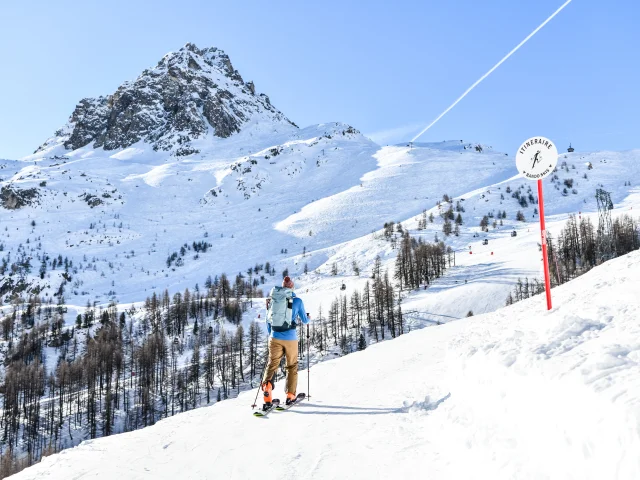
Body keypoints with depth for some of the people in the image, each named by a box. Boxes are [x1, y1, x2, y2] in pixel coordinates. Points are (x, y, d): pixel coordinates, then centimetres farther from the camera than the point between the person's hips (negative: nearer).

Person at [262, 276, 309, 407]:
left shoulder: (272, 300, 4)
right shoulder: (297, 301, -4)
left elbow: (268, 320, 13)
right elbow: (304, 320, 6)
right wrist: (308, 317, 30)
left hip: (275, 337, 2)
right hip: (290, 338, -2)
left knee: (272, 364, 8)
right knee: (292, 366, 13)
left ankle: (267, 386, -15)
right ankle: (290, 395, 14)